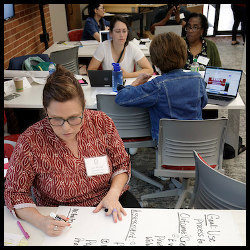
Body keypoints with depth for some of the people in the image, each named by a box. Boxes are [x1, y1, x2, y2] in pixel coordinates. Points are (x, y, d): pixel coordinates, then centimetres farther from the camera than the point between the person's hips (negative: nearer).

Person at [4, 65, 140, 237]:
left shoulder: (102, 123, -12)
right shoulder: (30, 142, -18)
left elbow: (121, 164, 1)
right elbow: (15, 192, -9)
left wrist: (113, 193, -16)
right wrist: (40, 221, -26)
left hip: (108, 203, 3)